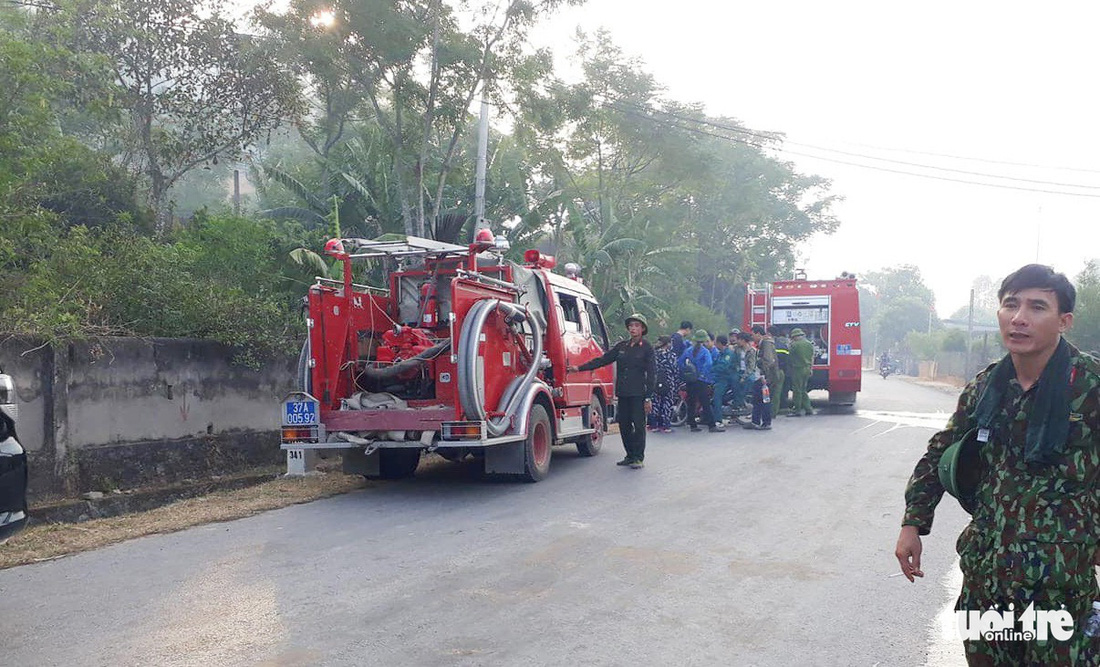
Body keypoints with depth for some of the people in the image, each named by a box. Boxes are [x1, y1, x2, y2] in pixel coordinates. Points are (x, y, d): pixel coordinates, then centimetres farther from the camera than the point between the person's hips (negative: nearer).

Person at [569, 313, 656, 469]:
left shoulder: (647, 348, -1)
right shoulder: (621, 346, 13)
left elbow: (651, 373, -4)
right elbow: (602, 360, 13)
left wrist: (648, 398, -10)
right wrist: (580, 368, 6)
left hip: (638, 393, -5)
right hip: (623, 392, 5)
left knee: (639, 425, -3)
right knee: (624, 425, 7)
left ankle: (639, 457, 6)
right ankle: (630, 455, 18)